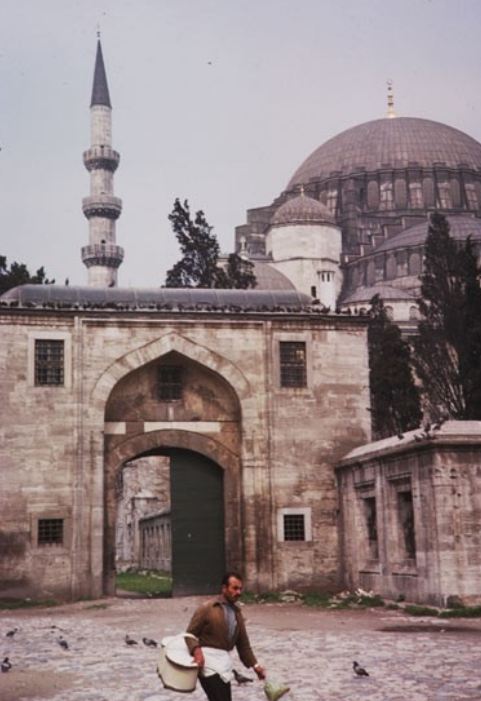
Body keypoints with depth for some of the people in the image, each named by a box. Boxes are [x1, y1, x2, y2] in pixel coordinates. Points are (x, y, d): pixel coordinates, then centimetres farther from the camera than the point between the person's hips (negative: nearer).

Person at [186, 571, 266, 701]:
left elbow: (243, 642, 20)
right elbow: (190, 633, -5)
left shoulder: (237, 613, 16)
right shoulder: (207, 608, -5)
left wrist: (255, 665, 12)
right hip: (208, 660, -7)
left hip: (224, 661, 7)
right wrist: (196, 651, -24)